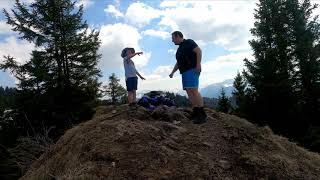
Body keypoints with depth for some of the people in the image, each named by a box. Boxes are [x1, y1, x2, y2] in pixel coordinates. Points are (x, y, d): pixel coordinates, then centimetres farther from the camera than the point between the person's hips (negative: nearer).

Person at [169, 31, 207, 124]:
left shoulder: (188, 42, 2)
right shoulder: (179, 49, 25)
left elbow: (199, 51, -10)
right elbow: (178, 63, 29)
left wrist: (198, 64, -20)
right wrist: (172, 72, 23)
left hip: (192, 70, -9)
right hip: (185, 72, 9)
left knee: (193, 91, -18)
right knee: (189, 92, 0)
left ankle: (202, 115, -19)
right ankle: (195, 113, 0)